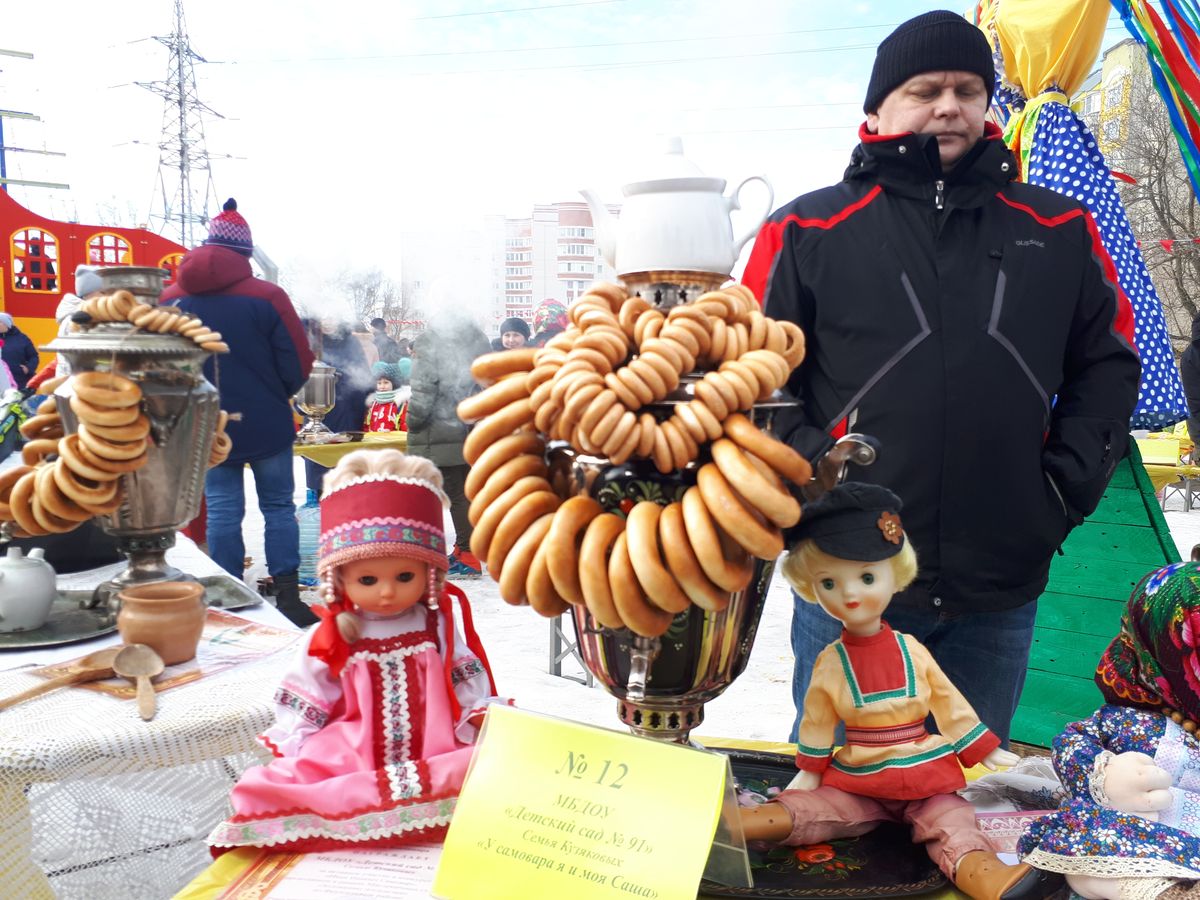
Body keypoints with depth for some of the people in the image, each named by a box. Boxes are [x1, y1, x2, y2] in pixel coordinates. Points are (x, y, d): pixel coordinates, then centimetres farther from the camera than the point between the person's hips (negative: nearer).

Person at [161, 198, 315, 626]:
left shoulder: (169, 300, -1)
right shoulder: (266, 296, -12)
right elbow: (298, 366, -9)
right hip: (266, 424, -2)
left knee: (222, 511, 9)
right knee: (278, 506, 9)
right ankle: (287, 595, 7)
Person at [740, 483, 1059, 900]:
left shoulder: (911, 650, -2)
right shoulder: (830, 662, -2)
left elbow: (949, 701, 7)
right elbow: (817, 722, 10)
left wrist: (988, 753, 9)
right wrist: (808, 773, 14)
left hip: (925, 777, -1)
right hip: (857, 782, 1)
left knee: (951, 821, -27)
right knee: (802, 807, -17)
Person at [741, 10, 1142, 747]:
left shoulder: (1058, 233, 10)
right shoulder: (808, 231, 0)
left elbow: (1108, 365, 16)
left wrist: (1069, 484, 4)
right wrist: (808, 467, -11)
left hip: (1002, 595, 3)